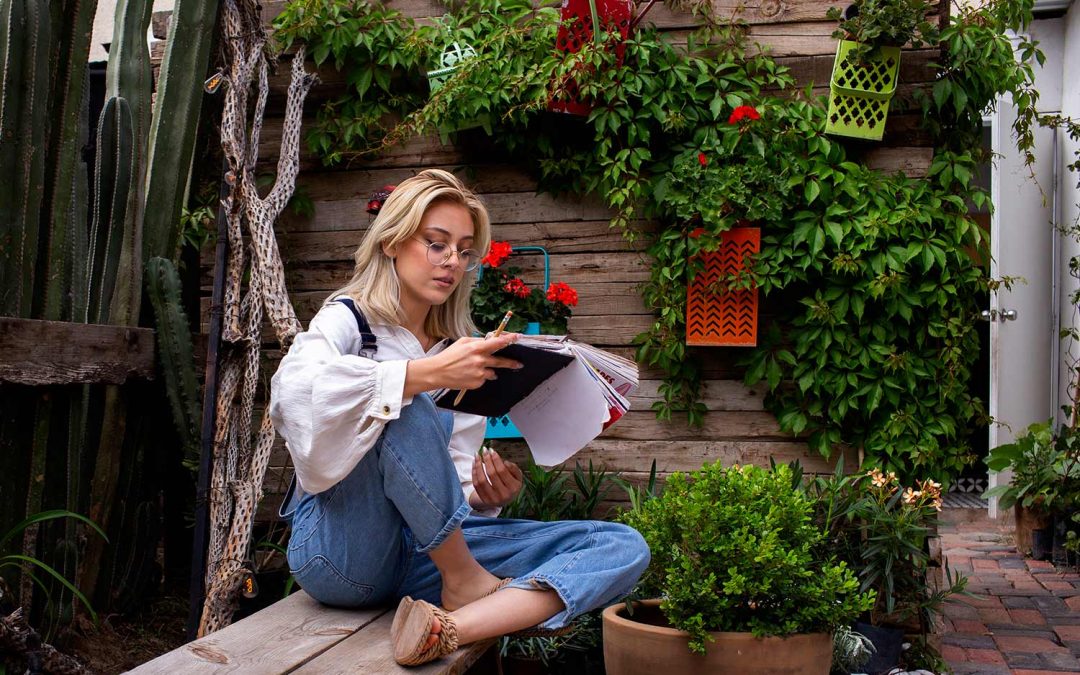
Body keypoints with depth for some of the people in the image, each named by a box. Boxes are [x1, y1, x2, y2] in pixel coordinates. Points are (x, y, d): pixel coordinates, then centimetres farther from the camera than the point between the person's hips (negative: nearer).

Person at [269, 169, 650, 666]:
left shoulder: (458, 349, 14)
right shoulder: (347, 320, 0)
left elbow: (460, 486, 14)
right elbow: (293, 389, -25)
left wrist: (487, 496, -10)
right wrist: (426, 374, -33)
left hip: (430, 548, 5)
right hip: (340, 547, -5)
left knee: (624, 547, -12)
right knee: (407, 409, -33)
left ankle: (451, 627, -34)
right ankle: (464, 583, -15)